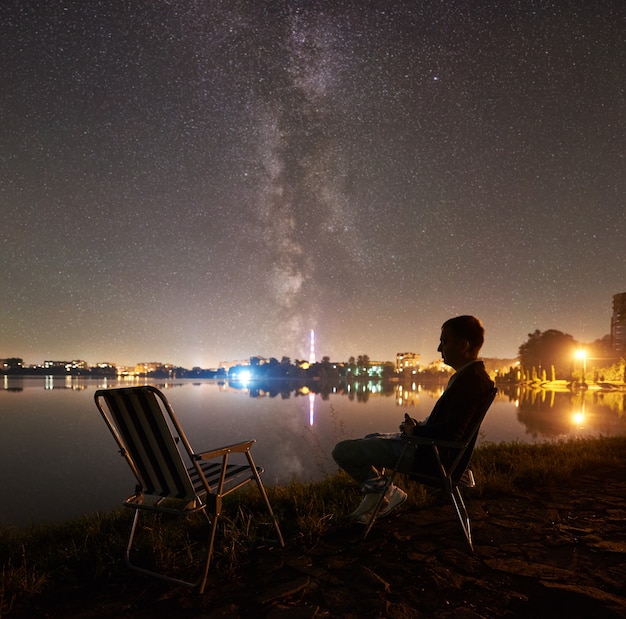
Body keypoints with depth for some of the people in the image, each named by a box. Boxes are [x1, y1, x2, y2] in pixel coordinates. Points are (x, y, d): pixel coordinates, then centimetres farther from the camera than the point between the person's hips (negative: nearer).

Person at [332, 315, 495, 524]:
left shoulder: (471, 379, -24)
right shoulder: (470, 374, 9)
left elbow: (451, 431, -31)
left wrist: (415, 431, -15)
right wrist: (418, 425, 4)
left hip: (428, 454, -11)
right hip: (426, 443, 11)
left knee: (342, 451, -11)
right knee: (369, 439, 32)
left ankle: (384, 492, 8)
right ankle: (374, 498, 24)